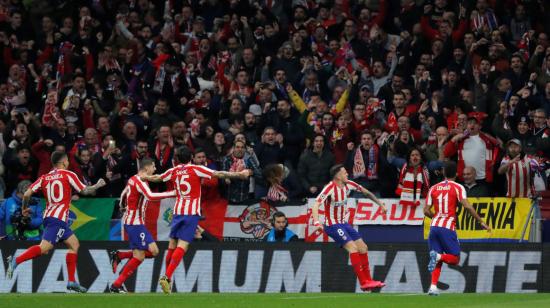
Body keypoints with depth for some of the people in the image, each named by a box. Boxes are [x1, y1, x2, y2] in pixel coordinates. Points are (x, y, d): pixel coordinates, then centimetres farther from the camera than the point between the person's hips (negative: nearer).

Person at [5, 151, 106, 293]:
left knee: (74, 244, 16)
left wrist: (24, 208, 21)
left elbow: (27, 194, 5)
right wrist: (98, 185, 22)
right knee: (44, 247, -18)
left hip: (49, 216, 8)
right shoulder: (68, 175, 1)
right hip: (58, 217, -8)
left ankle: (72, 281, 13)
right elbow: (85, 191, 4)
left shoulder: (45, 177, 14)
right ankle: (16, 261, -33)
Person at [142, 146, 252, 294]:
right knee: (182, 247, -9)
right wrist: (240, 174, -4)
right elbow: (219, 174, -8)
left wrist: (143, 178, 46)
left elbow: (157, 178, 26)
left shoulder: (173, 171, 9)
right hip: (192, 213, -4)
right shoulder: (196, 169, -4)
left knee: (172, 245, 13)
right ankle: (167, 277, -21)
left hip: (177, 211, 4)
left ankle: (166, 277, 18)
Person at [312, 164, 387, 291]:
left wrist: (380, 203, 21)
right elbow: (316, 205, -32)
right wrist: (317, 222, -47)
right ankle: (364, 282, -17)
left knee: (363, 248, 7)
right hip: (333, 225, -8)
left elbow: (365, 192, 18)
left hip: (343, 223, 8)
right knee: (352, 247, -20)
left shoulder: (348, 185, 0)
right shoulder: (330, 188, -22)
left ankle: (368, 280, 17)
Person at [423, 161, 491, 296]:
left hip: (434, 226, 4)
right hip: (448, 227, -4)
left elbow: (426, 211, 12)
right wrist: (481, 222, -9)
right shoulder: (458, 188, 1)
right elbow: (467, 206, -12)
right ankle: (438, 256, -27)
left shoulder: (434, 188, 13)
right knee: (455, 258, 3)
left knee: (437, 260, 10)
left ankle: (433, 286, -8)